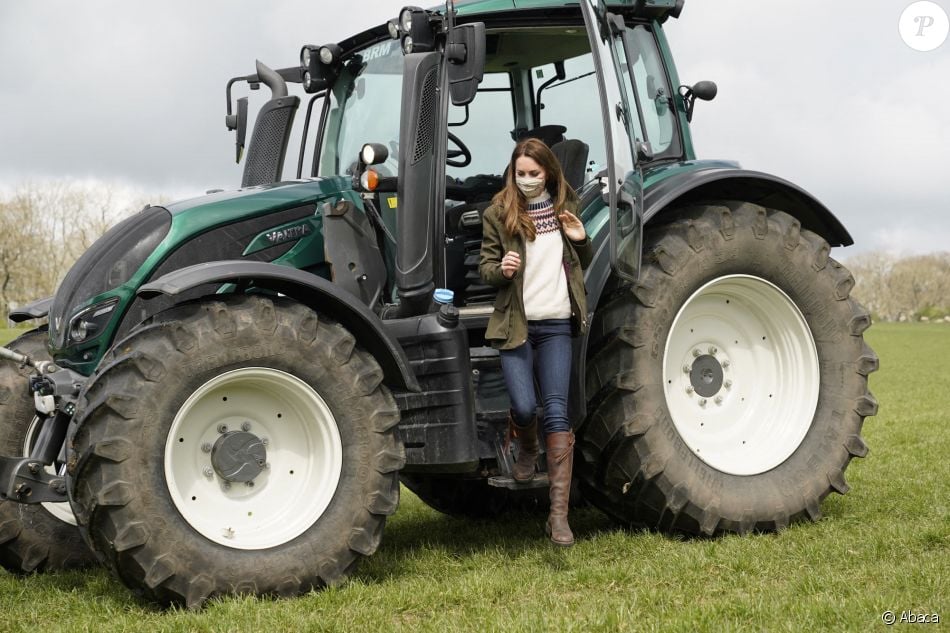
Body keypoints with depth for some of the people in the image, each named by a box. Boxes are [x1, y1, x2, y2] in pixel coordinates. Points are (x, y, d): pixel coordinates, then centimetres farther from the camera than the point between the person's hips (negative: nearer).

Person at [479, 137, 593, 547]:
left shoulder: (565, 206, 10)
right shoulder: (498, 212, 2)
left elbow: (583, 264, 20)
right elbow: (484, 267, 3)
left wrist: (580, 240, -1)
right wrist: (501, 269, -20)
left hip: (556, 324, 2)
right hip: (515, 324, -2)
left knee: (556, 411, -6)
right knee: (524, 407, -14)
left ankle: (559, 515, -6)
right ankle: (526, 450, 26)